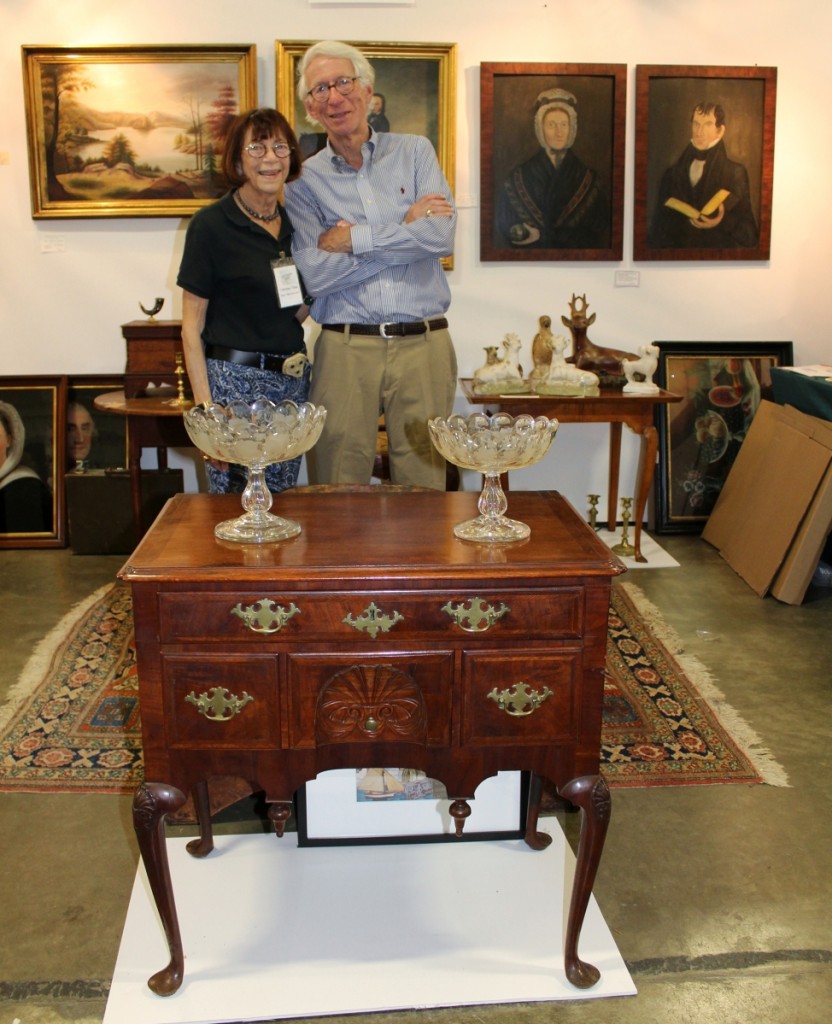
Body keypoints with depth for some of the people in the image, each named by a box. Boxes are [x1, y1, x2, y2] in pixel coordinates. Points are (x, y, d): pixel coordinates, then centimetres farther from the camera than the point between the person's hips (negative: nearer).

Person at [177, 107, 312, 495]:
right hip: (235, 382, -6)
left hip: (293, 381, 6)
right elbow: (191, 327, -7)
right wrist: (204, 407, -15)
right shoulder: (211, 224, -6)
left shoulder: (293, 224, 11)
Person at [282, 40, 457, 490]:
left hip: (423, 346, 1)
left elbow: (442, 235, -7)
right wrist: (407, 230, -6)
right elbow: (313, 274, -9)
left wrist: (355, 238, -6)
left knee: (423, 482, 7)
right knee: (338, 493, 3)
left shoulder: (414, 152, 9)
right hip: (345, 348, 0)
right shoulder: (303, 179, 6)